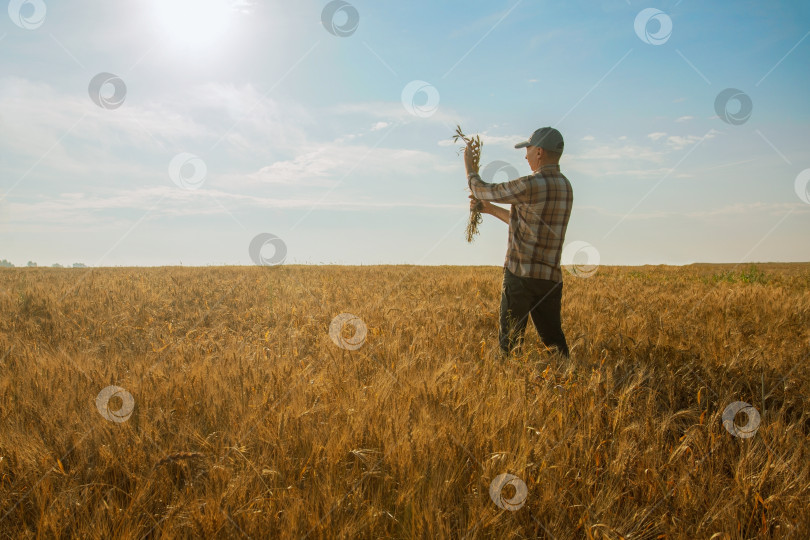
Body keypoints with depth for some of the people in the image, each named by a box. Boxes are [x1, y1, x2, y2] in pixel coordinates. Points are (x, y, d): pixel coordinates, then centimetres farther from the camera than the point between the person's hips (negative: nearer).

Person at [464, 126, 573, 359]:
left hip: (522, 275, -7)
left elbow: (481, 190, -5)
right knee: (554, 340, 13)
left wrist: (469, 165, 13)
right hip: (551, 277, 7)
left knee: (510, 340, 5)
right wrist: (490, 209, 24)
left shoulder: (532, 185, -17)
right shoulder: (565, 186, 10)